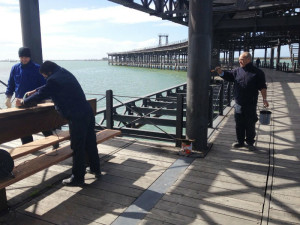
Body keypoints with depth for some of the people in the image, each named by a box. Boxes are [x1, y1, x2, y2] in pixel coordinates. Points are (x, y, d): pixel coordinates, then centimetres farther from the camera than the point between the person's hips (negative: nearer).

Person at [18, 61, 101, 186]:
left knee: (78, 149, 1)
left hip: (77, 118, -9)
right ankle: (96, 170, 32)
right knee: (90, 144, 18)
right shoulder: (65, 73, 17)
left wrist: (24, 102, 14)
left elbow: (40, 96, -2)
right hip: (88, 113, 9)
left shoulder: (53, 80, -10)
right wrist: (35, 91, 36)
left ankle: (78, 178, 13)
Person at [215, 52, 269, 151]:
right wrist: (221, 72, -6)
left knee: (250, 124, 6)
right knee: (239, 124, 11)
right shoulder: (237, 71, 6)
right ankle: (240, 141, 26)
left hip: (250, 105, -4)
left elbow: (262, 87, -3)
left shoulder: (257, 72, -4)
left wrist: (264, 99, -8)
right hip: (238, 103, 4)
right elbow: (228, 76, 13)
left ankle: (250, 143, 21)